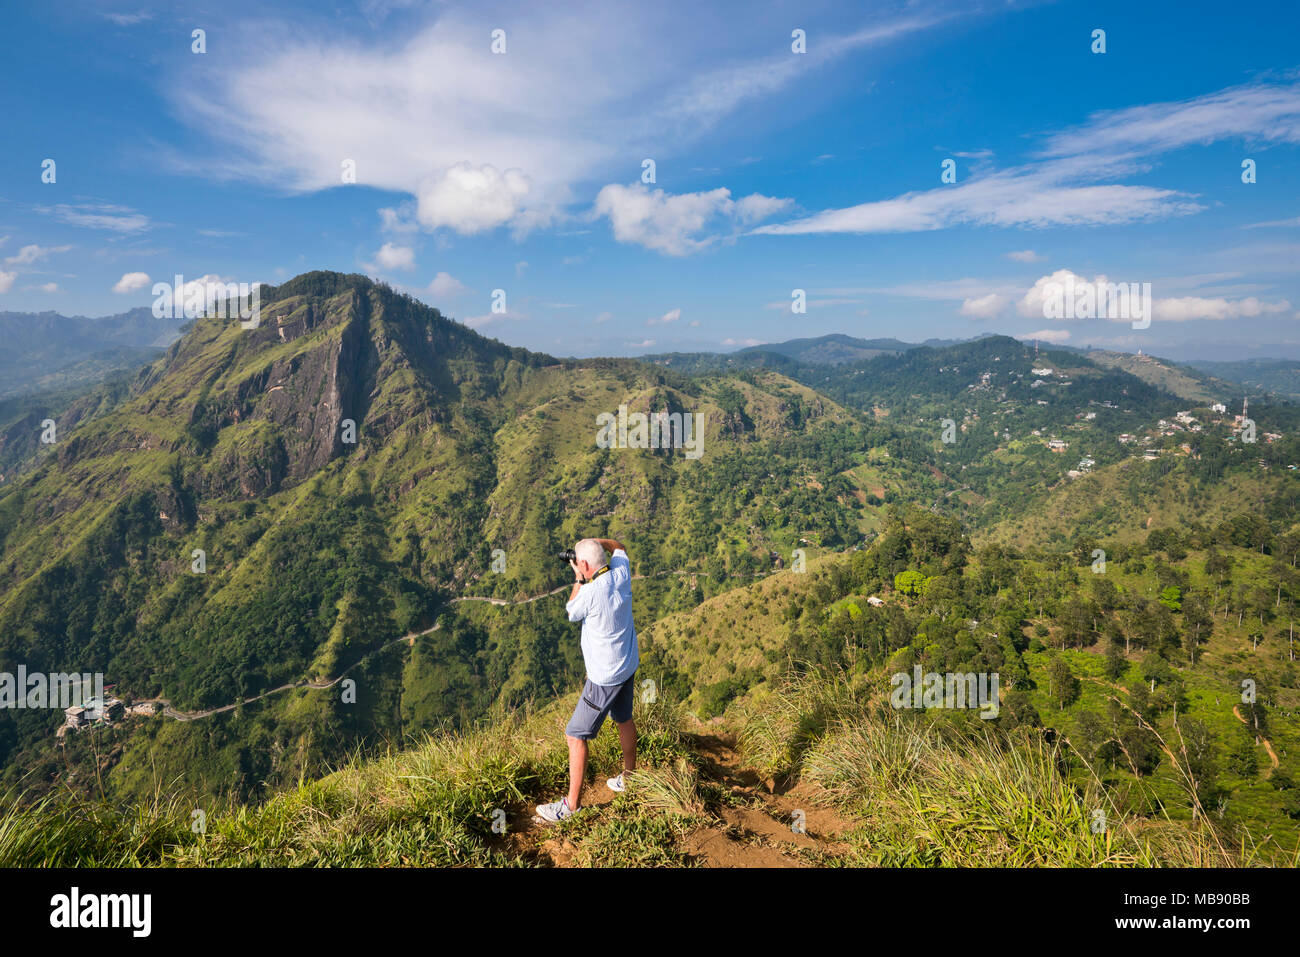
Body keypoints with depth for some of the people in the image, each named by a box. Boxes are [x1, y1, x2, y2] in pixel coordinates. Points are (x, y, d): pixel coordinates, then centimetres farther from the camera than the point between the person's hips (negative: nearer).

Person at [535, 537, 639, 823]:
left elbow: (571, 613, -5)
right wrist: (593, 541, 3)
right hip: (629, 663, 8)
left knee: (575, 735, 2)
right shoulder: (621, 574, -8)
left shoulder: (591, 592, -28)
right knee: (624, 718, 27)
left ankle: (572, 803, 10)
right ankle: (629, 777, 45)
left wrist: (579, 580, 0)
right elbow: (619, 548, 15)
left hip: (606, 676, -8)